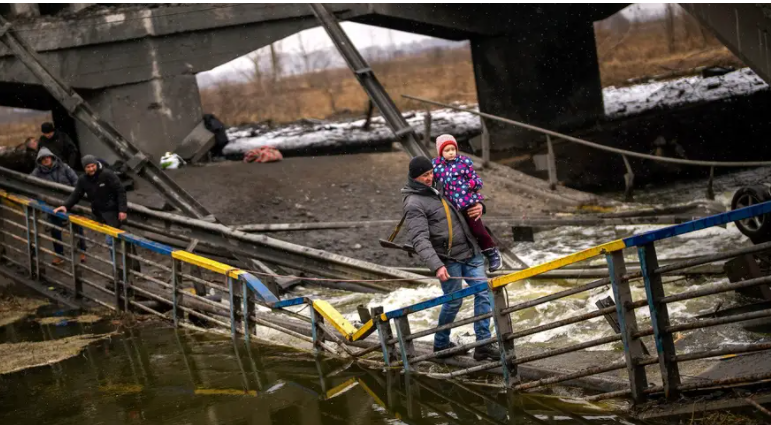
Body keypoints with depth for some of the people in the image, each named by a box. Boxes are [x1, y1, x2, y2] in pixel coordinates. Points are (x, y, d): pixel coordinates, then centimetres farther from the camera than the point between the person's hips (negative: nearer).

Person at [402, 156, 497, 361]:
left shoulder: (438, 189, 14)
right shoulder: (414, 203, -11)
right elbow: (420, 240, -21)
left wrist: (478, 206, 4)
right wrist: (436, 266, -33)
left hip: (470, 252, 7)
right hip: (448, 258, -7)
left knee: (483, 292, -4)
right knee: (454, 301, 1)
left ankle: (483, 343, -2)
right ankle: (441, 344, 23)